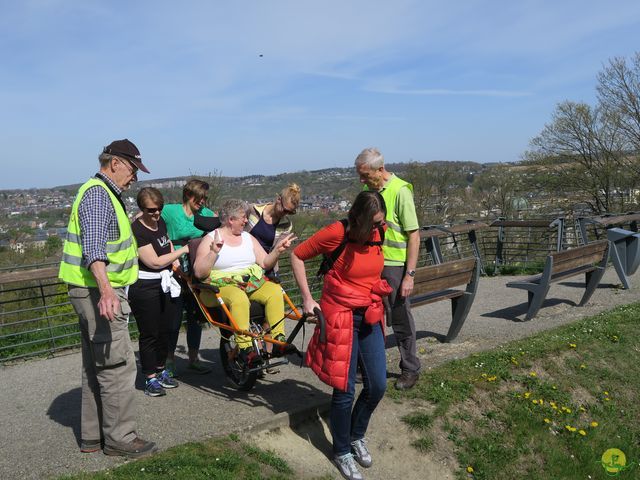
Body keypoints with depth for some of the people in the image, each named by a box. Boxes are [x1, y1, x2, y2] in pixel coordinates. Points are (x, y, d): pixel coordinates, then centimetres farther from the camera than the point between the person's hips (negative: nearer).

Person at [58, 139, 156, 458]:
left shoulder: (105, 194, 18)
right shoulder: (97, 193, -15)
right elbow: (93, 247, -29)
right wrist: (106, 289, -41)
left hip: (96, 292, 11)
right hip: (99, 292, -11)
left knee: (96, 366, 16)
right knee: (118, 366, -4)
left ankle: (93, 435, 26)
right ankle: (120, 438, 6)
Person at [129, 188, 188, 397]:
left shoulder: (160, 222, 6)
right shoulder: (137, 230, -18)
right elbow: (155, 262, -21)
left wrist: (174, 259, 9)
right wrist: (183, 250, -16)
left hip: (166, 284, 8)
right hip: (145, 288, -7)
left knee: (165, 330, 15)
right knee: (149, 334, 2)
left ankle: (161, 370, 30)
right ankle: (150, 378, 14)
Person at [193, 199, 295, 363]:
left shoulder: (248, 238, 18)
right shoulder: (211, 239, 2)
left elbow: (265, 263, 13)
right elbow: (199, 273, -8)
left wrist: (277, 250, -4)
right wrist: (213, 252, -19)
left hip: (253, 283, 5)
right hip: (222, 285, -5)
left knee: (275, 290, -25)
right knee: (239, 298, -38)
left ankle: (279, 339, -22)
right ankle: (244, 347, -32)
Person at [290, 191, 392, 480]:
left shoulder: (377, 233, -1)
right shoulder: (336, 234, -18)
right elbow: (297, 255, -7)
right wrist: (307, 298, -7)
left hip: (370, 317, 6)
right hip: (341, 317, -5)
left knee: (377, 386, 6)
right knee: (344, 390, 0)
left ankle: (357, 437, 34)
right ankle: (342, 452, 24)